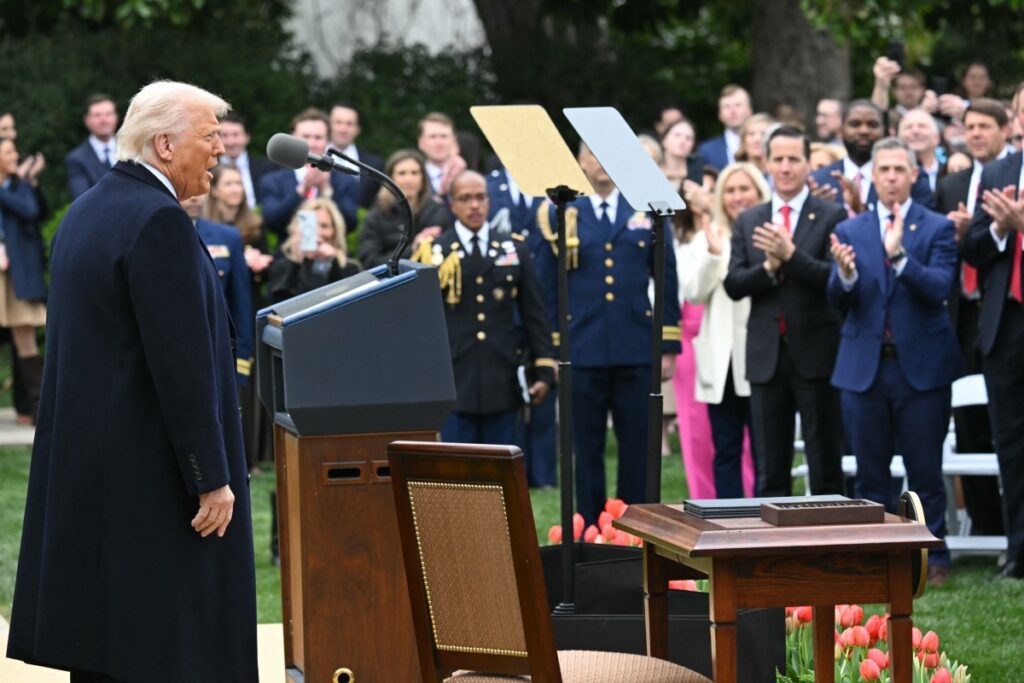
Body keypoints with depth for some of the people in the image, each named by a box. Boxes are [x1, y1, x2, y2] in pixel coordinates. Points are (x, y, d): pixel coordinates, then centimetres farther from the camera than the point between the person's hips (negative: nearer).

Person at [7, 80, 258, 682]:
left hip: (84, 467, 10)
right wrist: (212, 478, -17)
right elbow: (182, 363, -20)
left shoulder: (85, 212, 13)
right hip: (150, 471, -10)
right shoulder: (160, 222, -17)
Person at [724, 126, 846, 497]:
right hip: (767, 356, 4)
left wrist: (791, 255, -22)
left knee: (825, 467, 1)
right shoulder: (748, 221, 11)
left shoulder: (832, 216, -1)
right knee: (770, 472, 7)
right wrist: (768, 267, -13)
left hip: (815, 355, -4)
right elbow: (734, 285, 4)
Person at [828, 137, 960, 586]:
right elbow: (837, 301, 1)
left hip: (921, 366, -3)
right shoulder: (849, 232, 8)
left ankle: (933, 559, 8)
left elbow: (938, 290, -14)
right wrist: (845, 274, -21)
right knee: (871, 474, 6)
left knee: (925, 472, 0)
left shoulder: (937, 228, 0)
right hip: (864, 366, 3)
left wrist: (899, 256, -28)